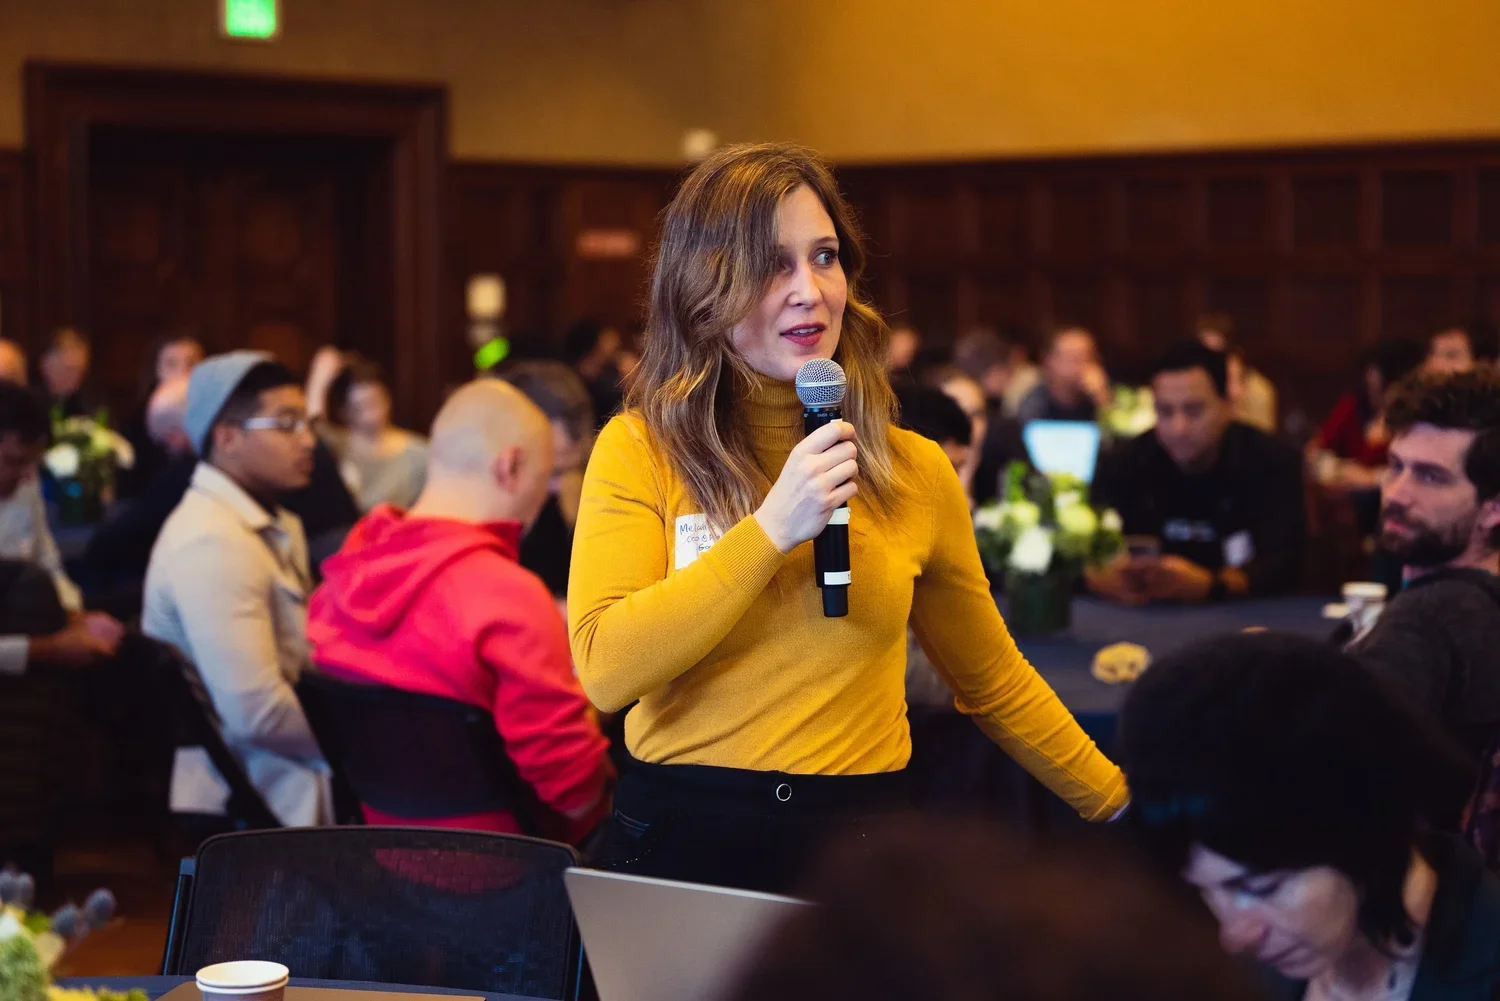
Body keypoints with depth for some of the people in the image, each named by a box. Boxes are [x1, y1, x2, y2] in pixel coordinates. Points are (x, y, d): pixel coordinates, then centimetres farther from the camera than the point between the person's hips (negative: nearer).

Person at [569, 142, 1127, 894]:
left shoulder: (914, 470, 4)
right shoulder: (639, 450, -4)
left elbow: (993, 685, 15)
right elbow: (605, 670, -16)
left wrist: (1125, 807, 14)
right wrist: (772, 529, -19)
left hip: (861, 850, 2)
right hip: (682, 836, -2)